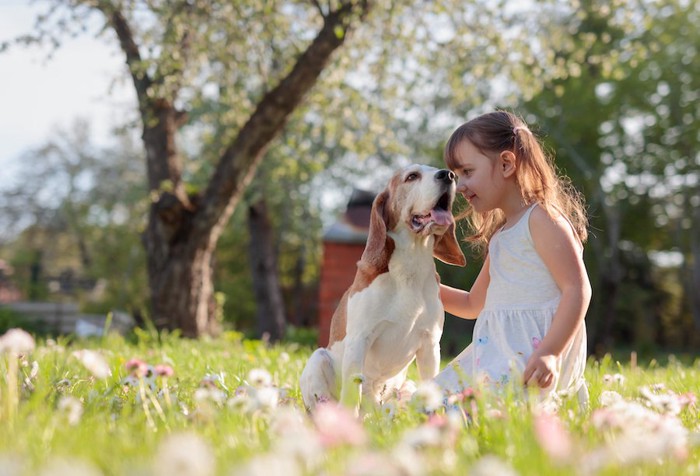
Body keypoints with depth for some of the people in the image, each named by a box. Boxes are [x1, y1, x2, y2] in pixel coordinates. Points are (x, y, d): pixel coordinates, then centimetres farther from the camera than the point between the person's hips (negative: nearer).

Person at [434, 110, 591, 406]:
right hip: (498, 354, 9)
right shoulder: (500, 235, 22)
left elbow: (578, 290, -15)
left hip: (532, 355, -9)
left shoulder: (542, 219, -6)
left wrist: (549, 352, -26)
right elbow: (474, 304, 33)